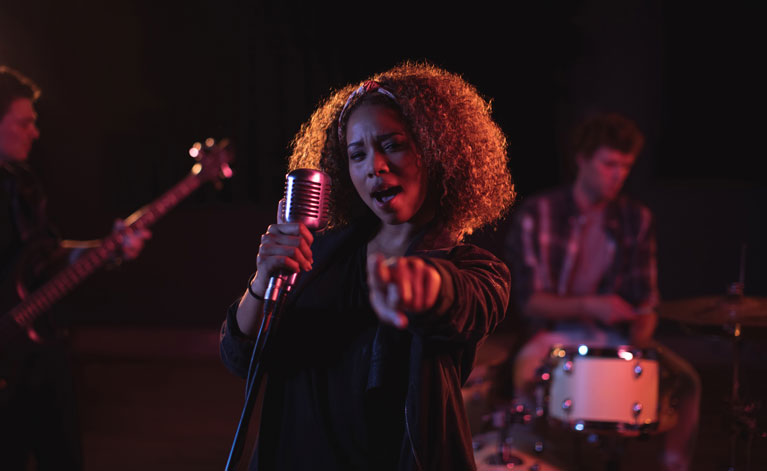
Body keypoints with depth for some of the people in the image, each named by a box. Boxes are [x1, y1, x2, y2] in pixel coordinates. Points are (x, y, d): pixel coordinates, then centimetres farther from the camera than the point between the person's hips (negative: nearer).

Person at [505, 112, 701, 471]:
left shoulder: (636, 220, 4)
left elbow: (645, 300, 5)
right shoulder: (535, 215, -7)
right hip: (552, 334, -3)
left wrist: (637, 346, -15)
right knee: (525, 377, -34)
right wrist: (590, 306, -24)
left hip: (614, 336, 3)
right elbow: (528, 301, -10)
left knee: (684, 379, -18)